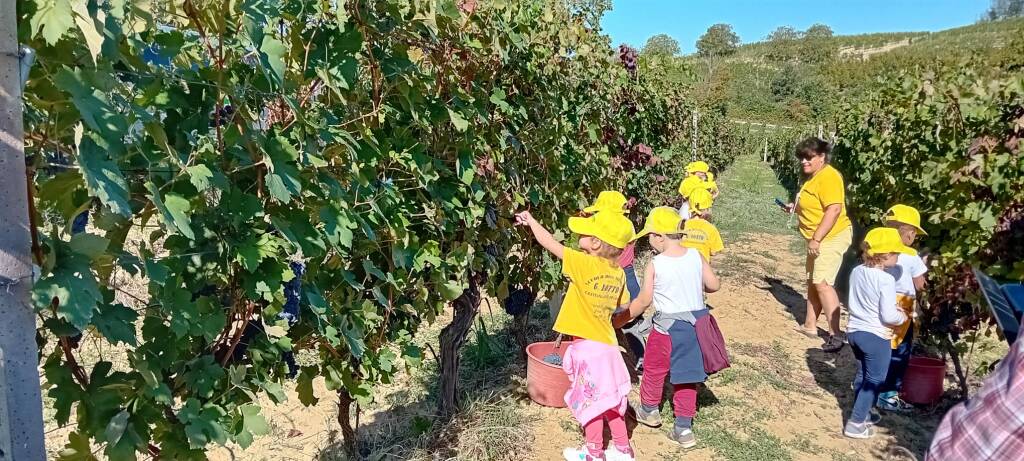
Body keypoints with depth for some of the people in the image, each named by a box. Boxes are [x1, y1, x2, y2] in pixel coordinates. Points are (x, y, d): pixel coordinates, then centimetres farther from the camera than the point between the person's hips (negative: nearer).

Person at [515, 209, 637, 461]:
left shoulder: (584, 264, -20)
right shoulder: (618, 272, 0)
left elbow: (549, 243, -16)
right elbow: (620, 306, 11)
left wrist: (530, 220, -3)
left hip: (587, 346, -7)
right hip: (607, 343, 7)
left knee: (590, 400, 8)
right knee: (608, 399, 19)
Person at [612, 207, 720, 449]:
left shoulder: (654, 265, -15)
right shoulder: (695, 255, -5)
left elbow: (644, 301, -9)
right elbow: (713, 285, 1)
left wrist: (619, 319, 3)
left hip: (668, 327, -4)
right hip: (697, 324, 4)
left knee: (654, 370, 20)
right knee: (687, 375, 15)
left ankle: (649, 410, 40)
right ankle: (683, 428, 22)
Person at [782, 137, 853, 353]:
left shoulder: (828, 176, -18)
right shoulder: (815, 177, 13)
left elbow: (834, 209, -28)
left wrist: (817, 238, -28)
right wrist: (796, 207, 10)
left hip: (831, 237, -11)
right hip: (819, 238, 11)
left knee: (823, 283, -15)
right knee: (813, 281, 16)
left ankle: (835, 335, -13)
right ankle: (810, 326, 27)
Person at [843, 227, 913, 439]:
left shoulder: (856, 271, 0)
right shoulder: (886, 279, -21)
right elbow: (888, 316, -20)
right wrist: (902, 316, 1)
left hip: (854, 330, 7)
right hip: (876, 336, -7)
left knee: (862, 375, 23)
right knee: (875, 381, 6)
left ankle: (862, 413, 38)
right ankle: (855, 423, 7)